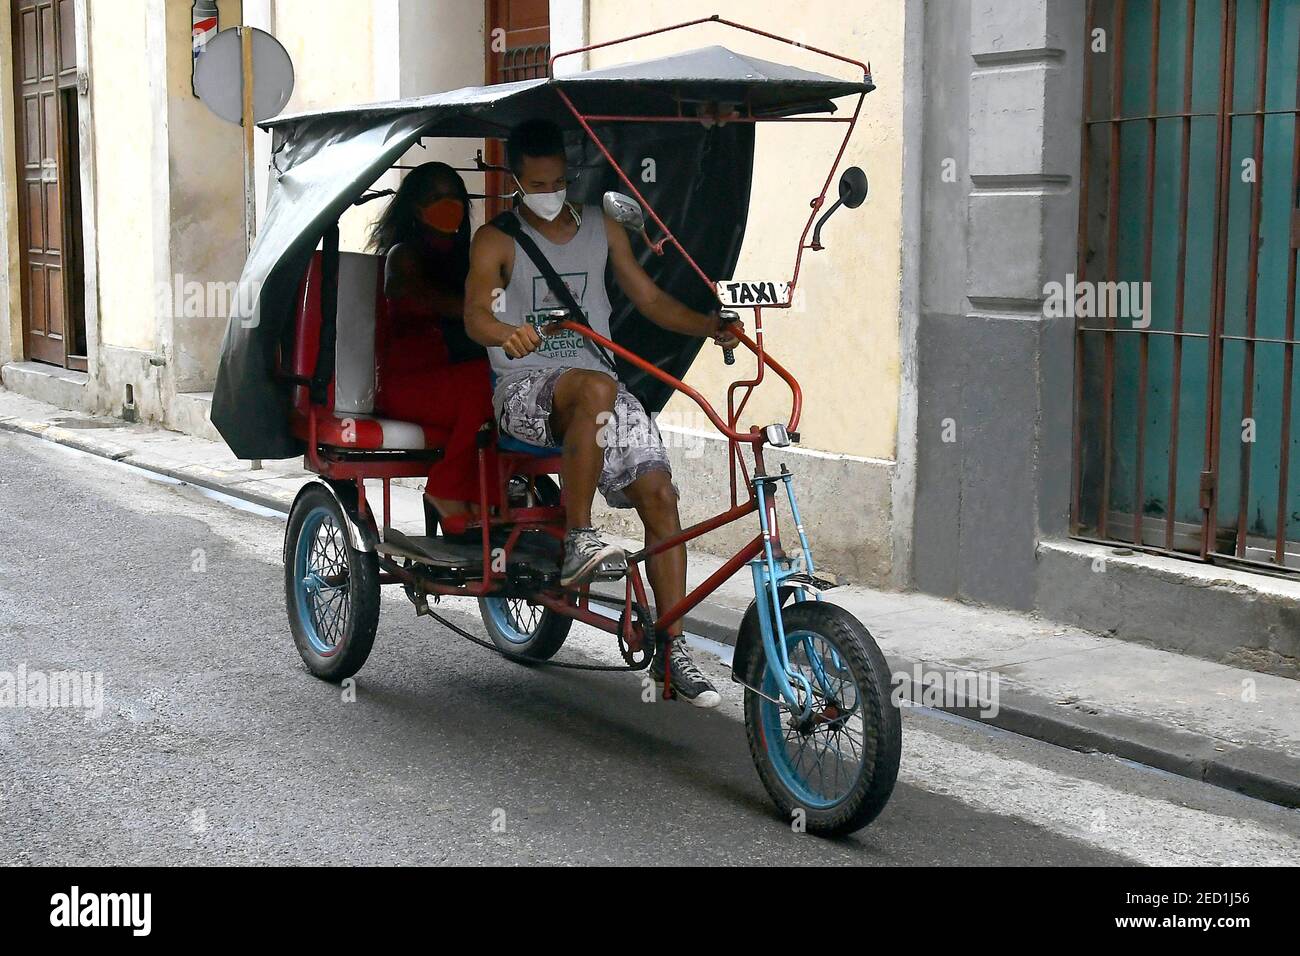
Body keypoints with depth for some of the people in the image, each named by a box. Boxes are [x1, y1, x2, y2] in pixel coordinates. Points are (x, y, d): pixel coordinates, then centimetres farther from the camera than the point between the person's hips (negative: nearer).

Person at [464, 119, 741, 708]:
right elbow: (475, 315, -15)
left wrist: (712, 326, -1)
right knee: (596, 388, -39)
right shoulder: (497, 240, 1)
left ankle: (671, 651, -11)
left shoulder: (601, 228, 15)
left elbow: (649, 298, 17)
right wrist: (508, 333, -39)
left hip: (600, 385, 4)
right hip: (525, 388, -4)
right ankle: (577, 541, -30)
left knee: (658, 493, -16)